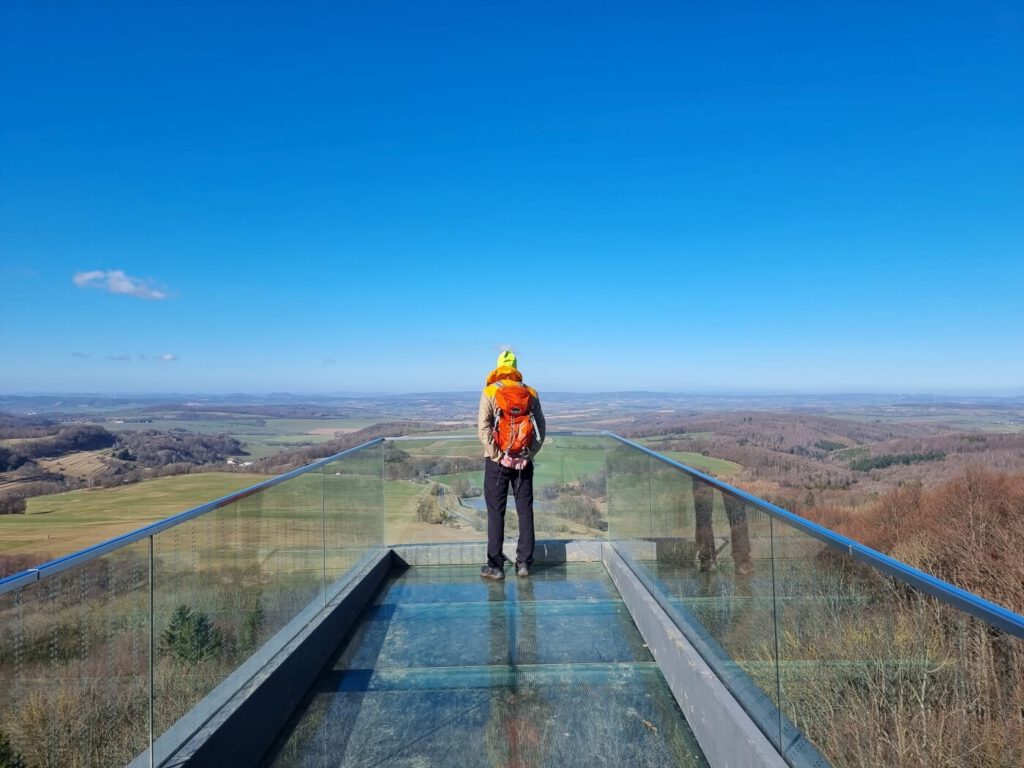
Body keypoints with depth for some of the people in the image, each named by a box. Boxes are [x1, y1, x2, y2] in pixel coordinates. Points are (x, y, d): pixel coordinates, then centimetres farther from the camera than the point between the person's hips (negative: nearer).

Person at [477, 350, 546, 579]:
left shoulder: (490, 392, -3)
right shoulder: (530, 393, 5)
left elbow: (483, 429, -12)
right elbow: (541, 428, 0)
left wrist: (497, 457, -7)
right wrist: (528, 455, 2)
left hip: (497, 461, -2)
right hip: (524, 461, 2)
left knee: (496, 512, 4)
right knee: (525, 511, 10)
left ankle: (495, 566, 8)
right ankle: (524, 563, 15)